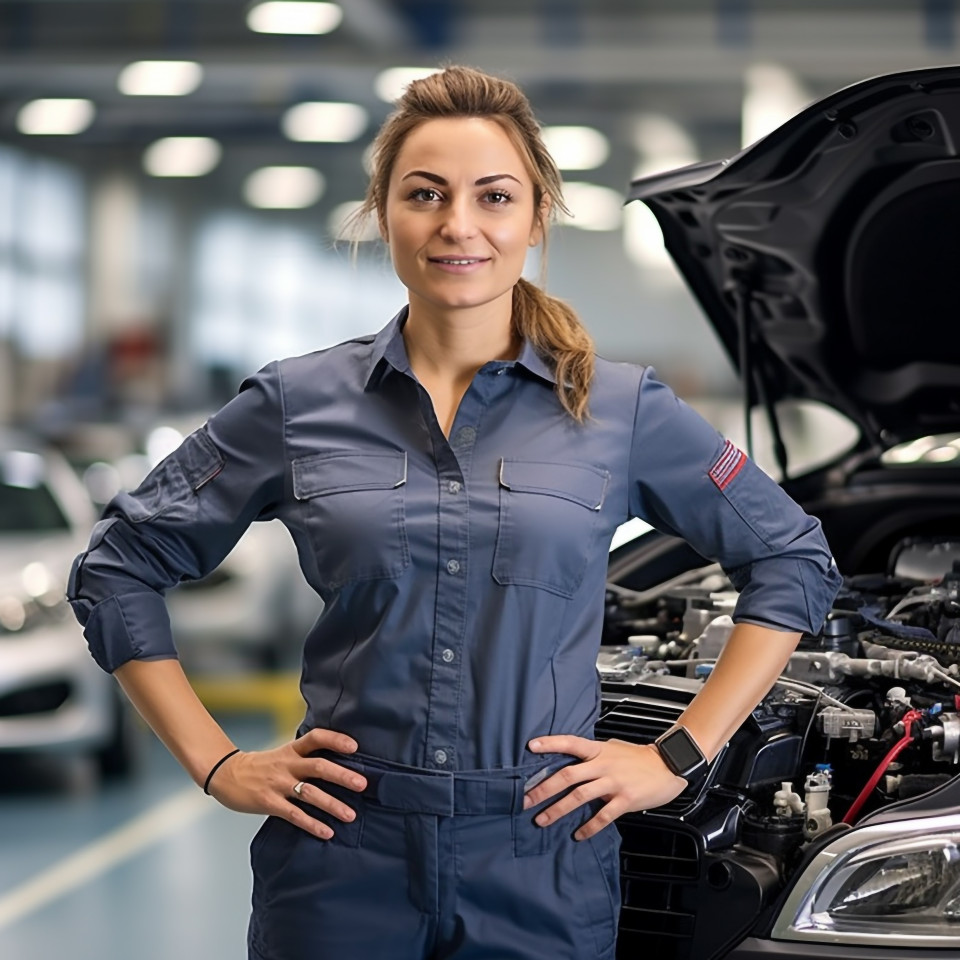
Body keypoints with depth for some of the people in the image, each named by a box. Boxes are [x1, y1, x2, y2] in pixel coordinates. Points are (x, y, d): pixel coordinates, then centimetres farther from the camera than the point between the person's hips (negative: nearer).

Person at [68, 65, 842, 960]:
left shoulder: (620, 408, 1)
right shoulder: (297, 405, 2)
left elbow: (793, 561, 9)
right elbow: (116, 566, 8)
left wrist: (680, 757, 2)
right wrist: (217, 764, 1)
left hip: (542, 862, 0)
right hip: (342, 857, 0)